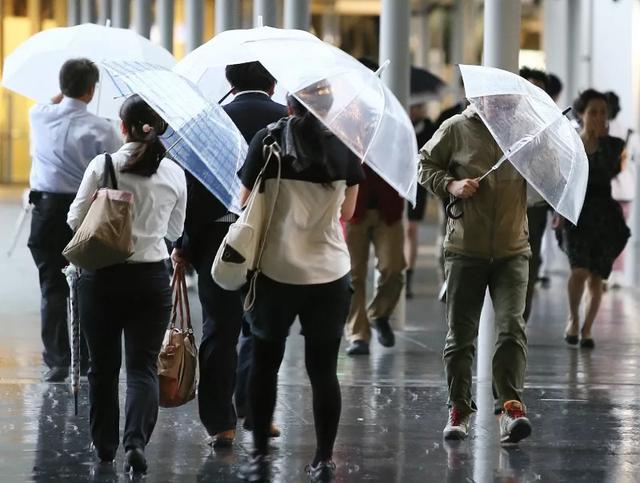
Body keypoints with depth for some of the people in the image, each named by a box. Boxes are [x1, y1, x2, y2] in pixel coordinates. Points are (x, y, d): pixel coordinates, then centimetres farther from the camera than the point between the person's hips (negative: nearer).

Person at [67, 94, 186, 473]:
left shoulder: (103, 165, -9)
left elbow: (76, 219, -3)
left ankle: (105, 442, 24)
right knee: (143, 366, 2)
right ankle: (137, 440, -17)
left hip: (101, 275, -1)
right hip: (151, 277, 1)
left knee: (103, 364, 14)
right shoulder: (175, 174, -1)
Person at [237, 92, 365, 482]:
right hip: (330, 274, 1)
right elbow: (347, 211, 8)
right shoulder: (344, 146, -2)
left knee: (265, 364, 14)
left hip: (275, 270, -1)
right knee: (324, 370, 8)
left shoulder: (267, 142, -6)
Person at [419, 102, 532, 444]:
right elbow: (425, 164, 9)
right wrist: (450, 186, -9)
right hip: (465, 250, 0)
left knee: (512, 327, -14)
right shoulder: (457, 129, 0)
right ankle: (459, 409, 19)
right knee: (461, 333, 6)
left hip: (512, 251, 0)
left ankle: (512, 406, -15)